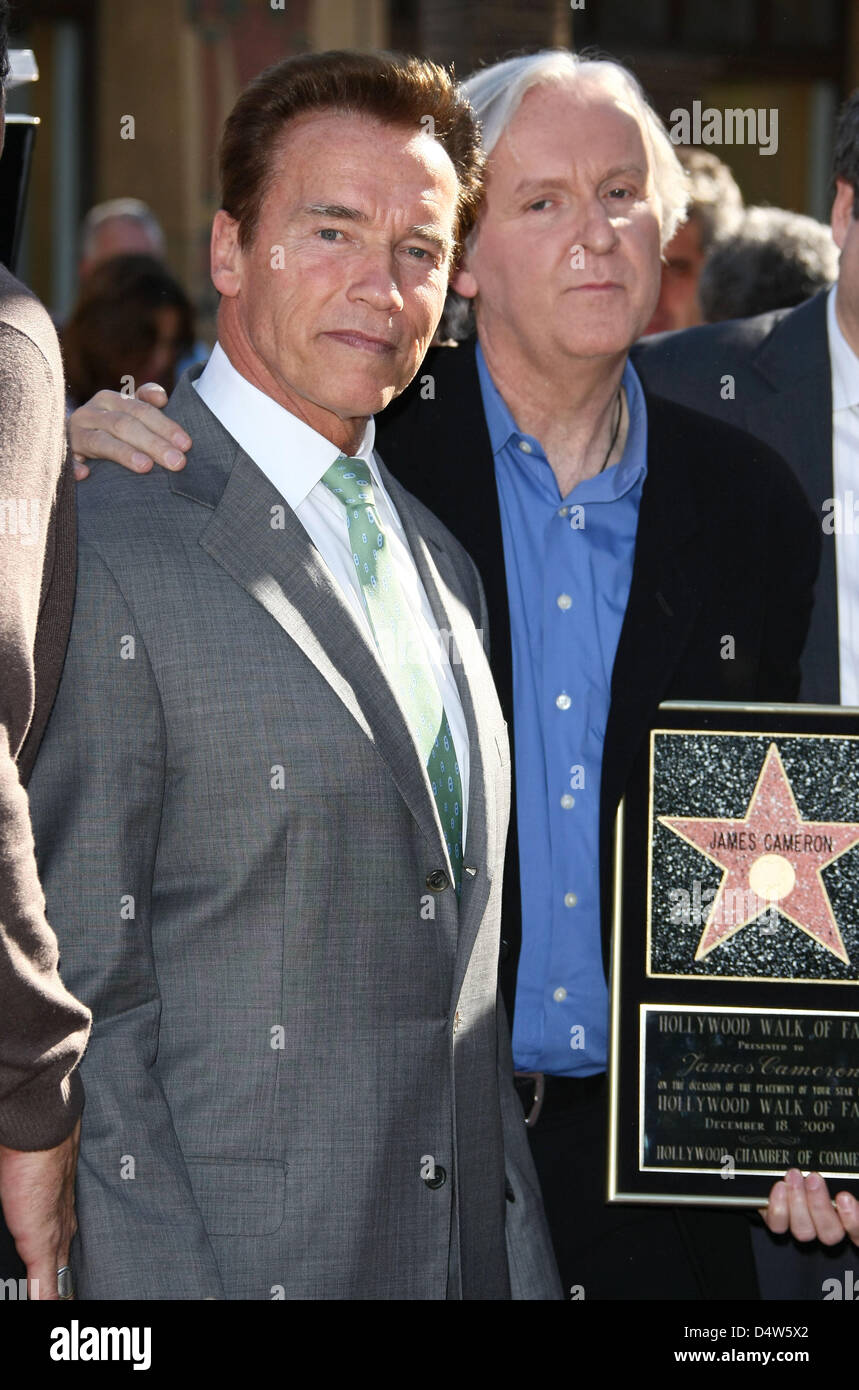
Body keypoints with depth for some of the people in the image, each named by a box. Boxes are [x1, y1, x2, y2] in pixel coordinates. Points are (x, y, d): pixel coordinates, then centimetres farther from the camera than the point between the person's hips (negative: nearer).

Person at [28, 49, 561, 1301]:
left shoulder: (442, 561, 15)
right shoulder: (104, 553, -11)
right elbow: (77, 991, -13)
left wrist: (520, 1252, 11)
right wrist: (168, 1286, -18)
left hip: (477, 1247, 7)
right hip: (230, 1259, -7)